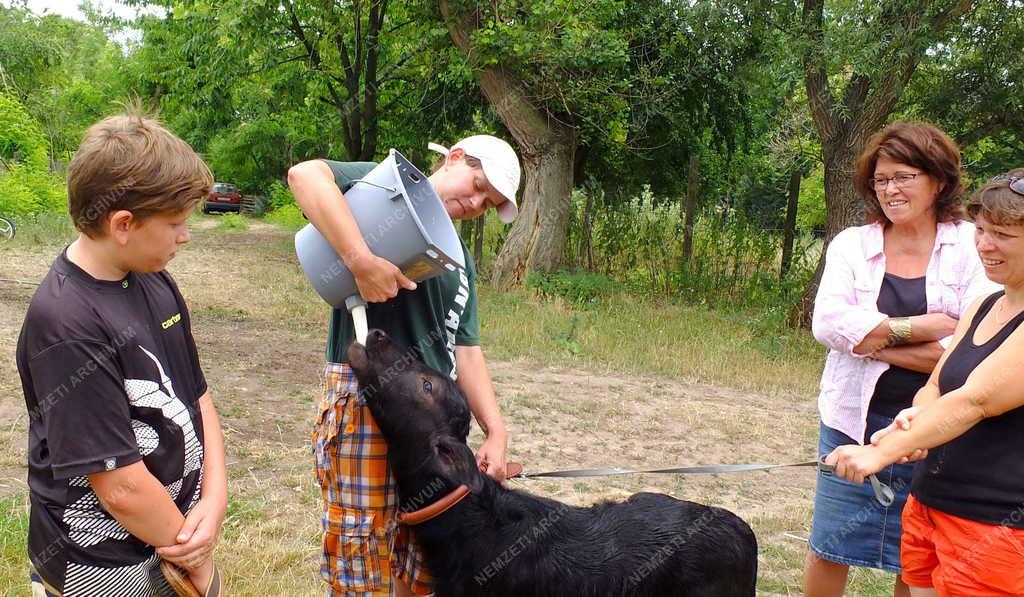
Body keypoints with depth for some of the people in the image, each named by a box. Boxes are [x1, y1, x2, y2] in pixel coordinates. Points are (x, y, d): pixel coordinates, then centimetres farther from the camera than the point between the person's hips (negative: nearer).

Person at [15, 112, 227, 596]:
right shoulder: (65, 324, -24)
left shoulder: (155, 283, 1)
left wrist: (214, 498, -7)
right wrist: (193, 555, -10)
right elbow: (122, 487, -24)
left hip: (173, 536, 7)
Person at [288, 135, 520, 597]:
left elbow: (465, 349, 14)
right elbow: (305, 174, -20)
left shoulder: (460, 259, 20)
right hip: (365, 402, -7)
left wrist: (496, 431, 3)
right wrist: (362, 260, -30)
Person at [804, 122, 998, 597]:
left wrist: (876, 341, -14)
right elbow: (828, 323, -13)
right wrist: (920, 327, -16)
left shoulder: (973, 247, -4)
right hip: (855, 423, 1)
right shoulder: (852, 244, 1)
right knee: (829, 551, 13)